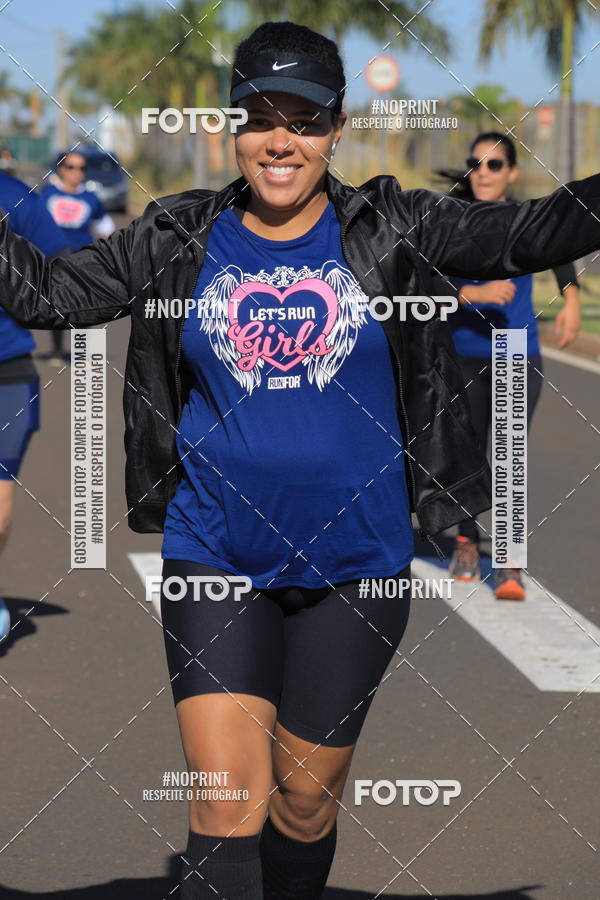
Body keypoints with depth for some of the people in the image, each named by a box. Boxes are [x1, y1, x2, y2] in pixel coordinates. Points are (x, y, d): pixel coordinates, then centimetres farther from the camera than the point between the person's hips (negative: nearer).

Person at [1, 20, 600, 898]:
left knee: (307, 798, 12)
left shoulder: (391, 229, -2)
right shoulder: (177, 240, 1)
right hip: (216, 561, 0)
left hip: (355, 565, 0)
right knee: (227, 799, -8)